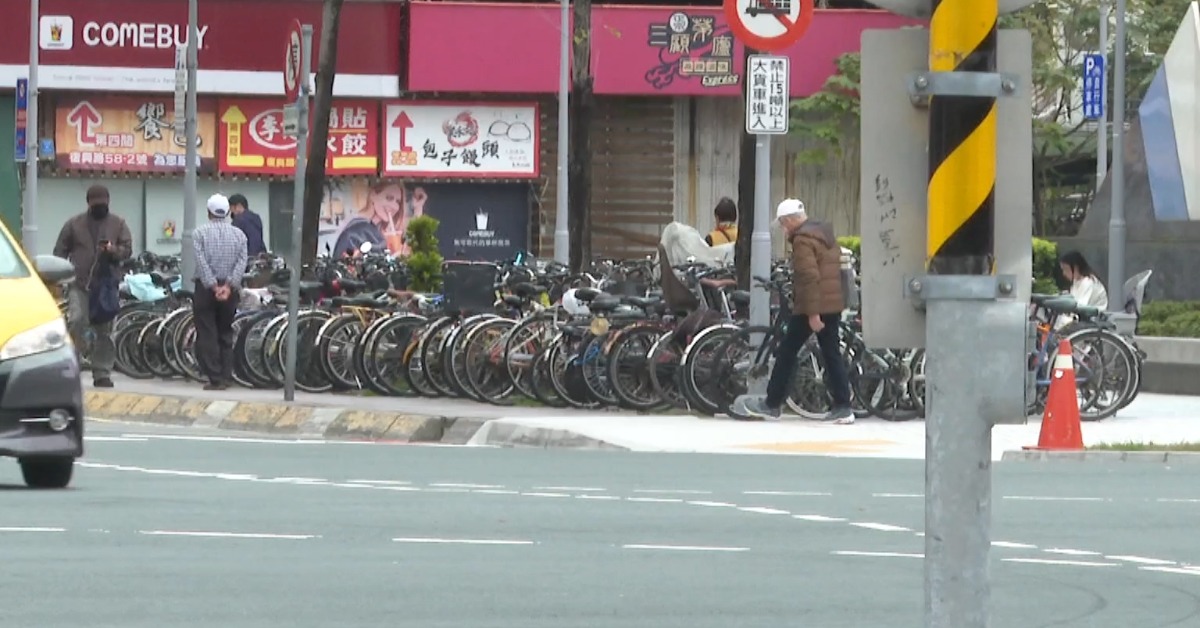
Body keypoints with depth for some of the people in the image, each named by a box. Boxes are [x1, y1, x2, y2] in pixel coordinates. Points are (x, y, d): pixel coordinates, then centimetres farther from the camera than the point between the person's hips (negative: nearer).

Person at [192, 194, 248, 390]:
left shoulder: (200, 232, -4)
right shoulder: (239, 234, 5)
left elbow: (201, 262, -13)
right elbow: (242, 262, -6)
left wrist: (213, 286, -15)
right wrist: (228, 286, -13)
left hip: (206, 287, -3)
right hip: (230, 289, 3)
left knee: (207, 335, -1)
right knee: (226, 334, 12)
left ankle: (215, 378, -7)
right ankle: (225, 377, 8)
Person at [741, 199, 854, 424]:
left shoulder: (803, 239, -13)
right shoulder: (826, 235, 17)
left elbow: (809, 277, -21)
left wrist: (812, 313, -23)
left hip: (811, 307, -8)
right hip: (834, 305, 8)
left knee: (787, 352, 2)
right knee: (832, 354, 7)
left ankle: (772, 404, 8)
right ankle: (843, 407, 2)